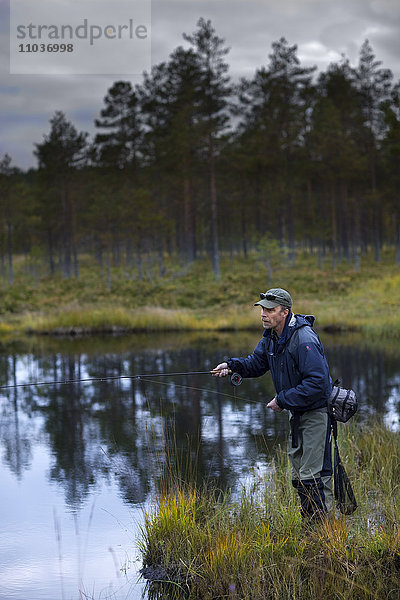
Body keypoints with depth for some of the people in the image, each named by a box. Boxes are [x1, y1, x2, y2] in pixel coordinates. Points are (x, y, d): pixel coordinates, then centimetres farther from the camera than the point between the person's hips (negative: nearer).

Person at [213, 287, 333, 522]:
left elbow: (317, 384, -31)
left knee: (313, 475, -10)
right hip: (298, 412, 10)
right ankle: (308, 522, 29)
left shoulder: (304, 340, -27)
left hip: (317, 411, -10)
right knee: (299, 474, 17)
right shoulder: (272, 336, 2)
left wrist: (282, 400, -24)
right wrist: (232, 365, -6)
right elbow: (256, 363, 13)